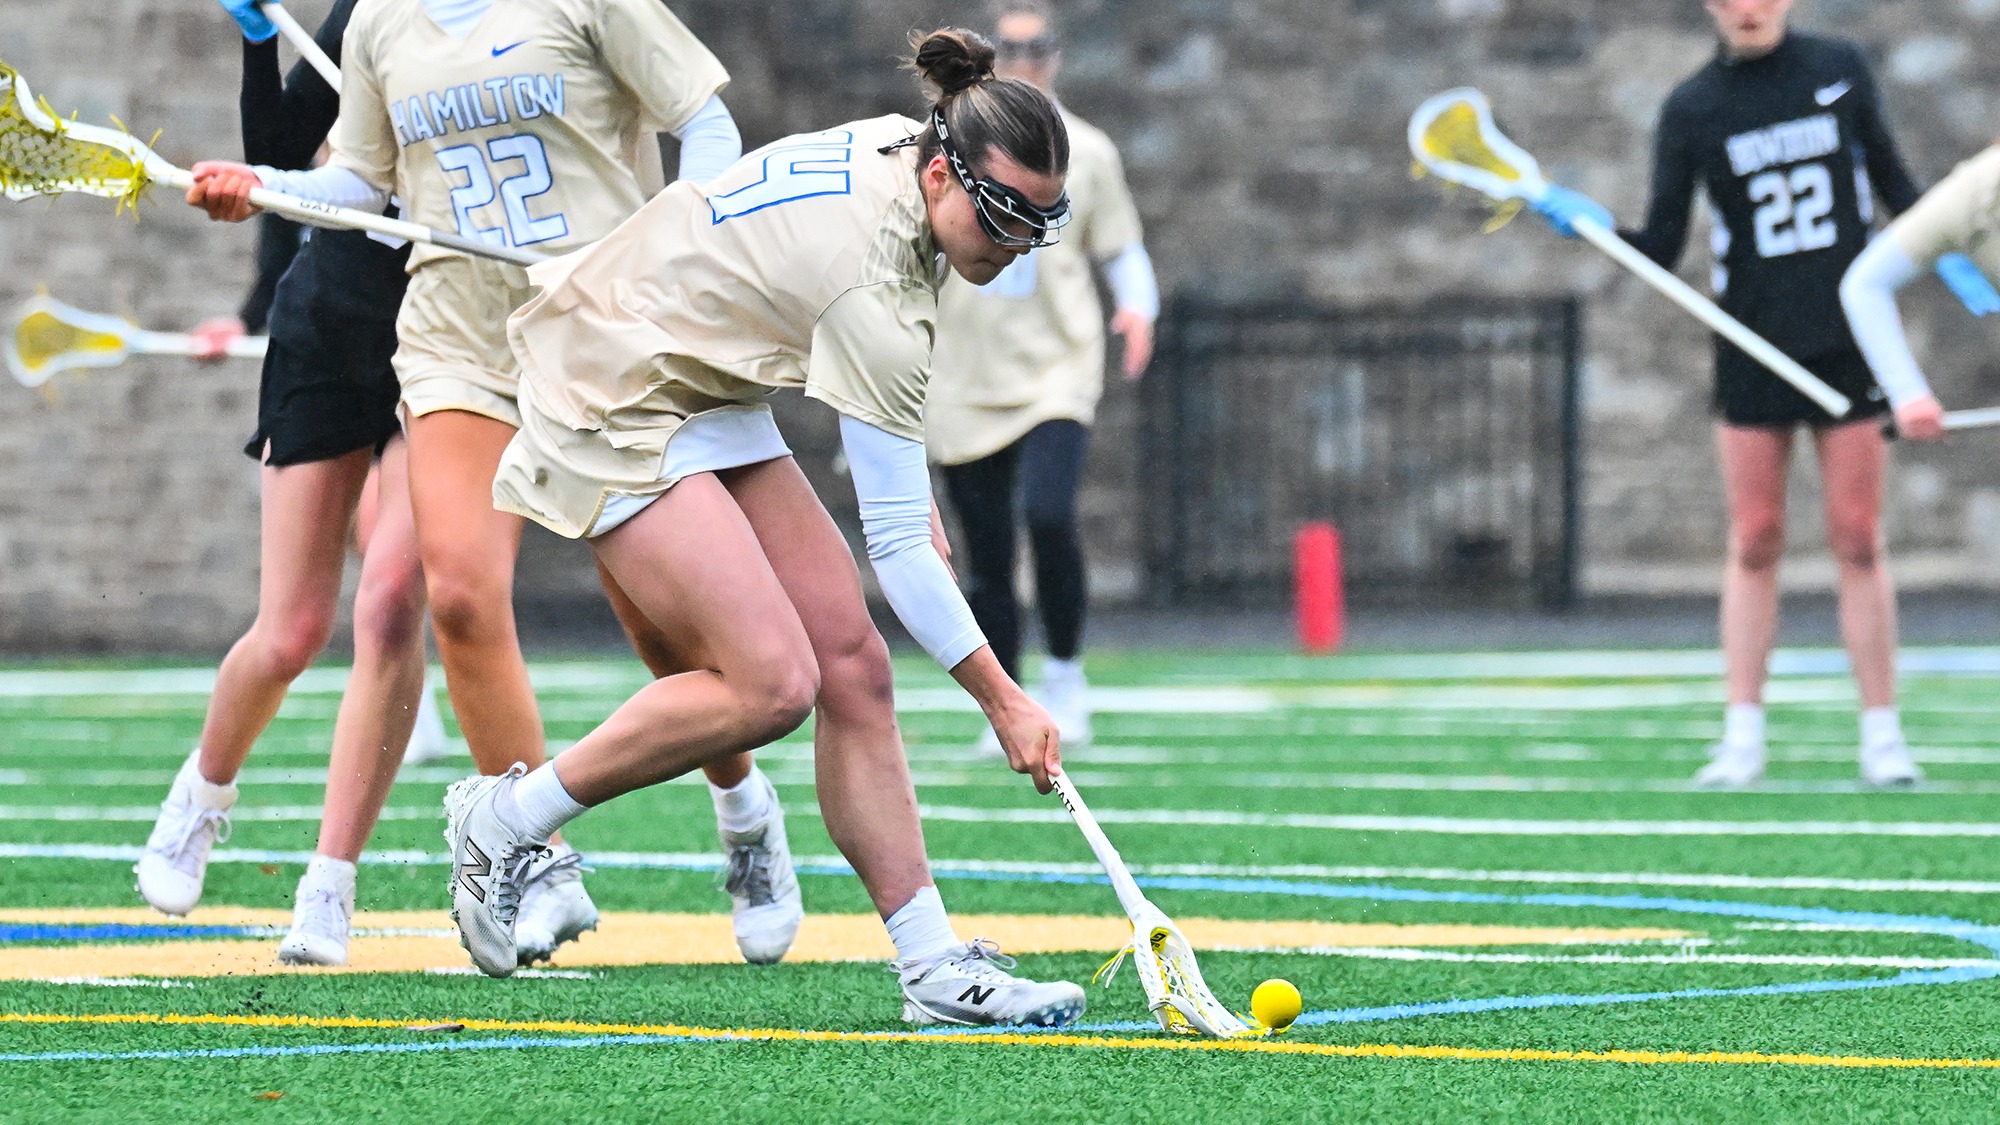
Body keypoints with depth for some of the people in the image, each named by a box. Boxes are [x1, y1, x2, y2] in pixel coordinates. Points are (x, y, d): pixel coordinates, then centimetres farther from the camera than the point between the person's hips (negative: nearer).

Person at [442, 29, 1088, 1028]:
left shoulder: (897, 146, -4)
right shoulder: (874, 284, -29)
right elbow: (899, 545, -26)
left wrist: (904, 483, 17)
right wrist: (1001, 699, -22)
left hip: (704, 392, 10)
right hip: (612, 405, -10)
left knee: (852, 665, -3)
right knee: (771, 683, -20)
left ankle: (933, 967, -4)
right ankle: (506, 818, -1)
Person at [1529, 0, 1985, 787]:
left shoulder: (1841, 70, 1)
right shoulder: (1692, 109, -1)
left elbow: (1890, 179, 15)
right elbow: (1662, 251, -3)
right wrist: (1598, 228, -19)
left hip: (1850, 336, 0)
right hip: (1753, 350, 0)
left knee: (1858, 540, 1)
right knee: (1754, 544, 1)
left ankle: (1882, 736, 5)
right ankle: (1742, 738, 6)